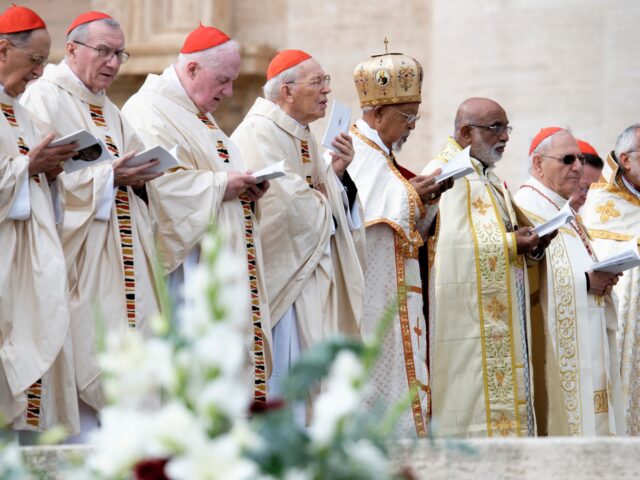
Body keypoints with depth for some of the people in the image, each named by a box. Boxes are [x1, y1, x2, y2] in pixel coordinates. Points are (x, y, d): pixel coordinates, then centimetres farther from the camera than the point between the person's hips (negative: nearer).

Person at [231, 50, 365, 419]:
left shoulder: (305, 139, 16)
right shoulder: (259, 134, -13)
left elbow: (331, 203, 17)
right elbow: (282, 202, -23)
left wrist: (337, 171, -1)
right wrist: (322, 204, -4)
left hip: (312, 275, 9)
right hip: (281, 274, -9)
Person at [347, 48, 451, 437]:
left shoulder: (383, 157, 19)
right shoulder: (351, 155, -9)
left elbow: (408, 231, 23)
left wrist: (426, 198, 5)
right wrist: (410, 196, -13)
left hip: (394, 298, 10)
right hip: (370, 301, -10)